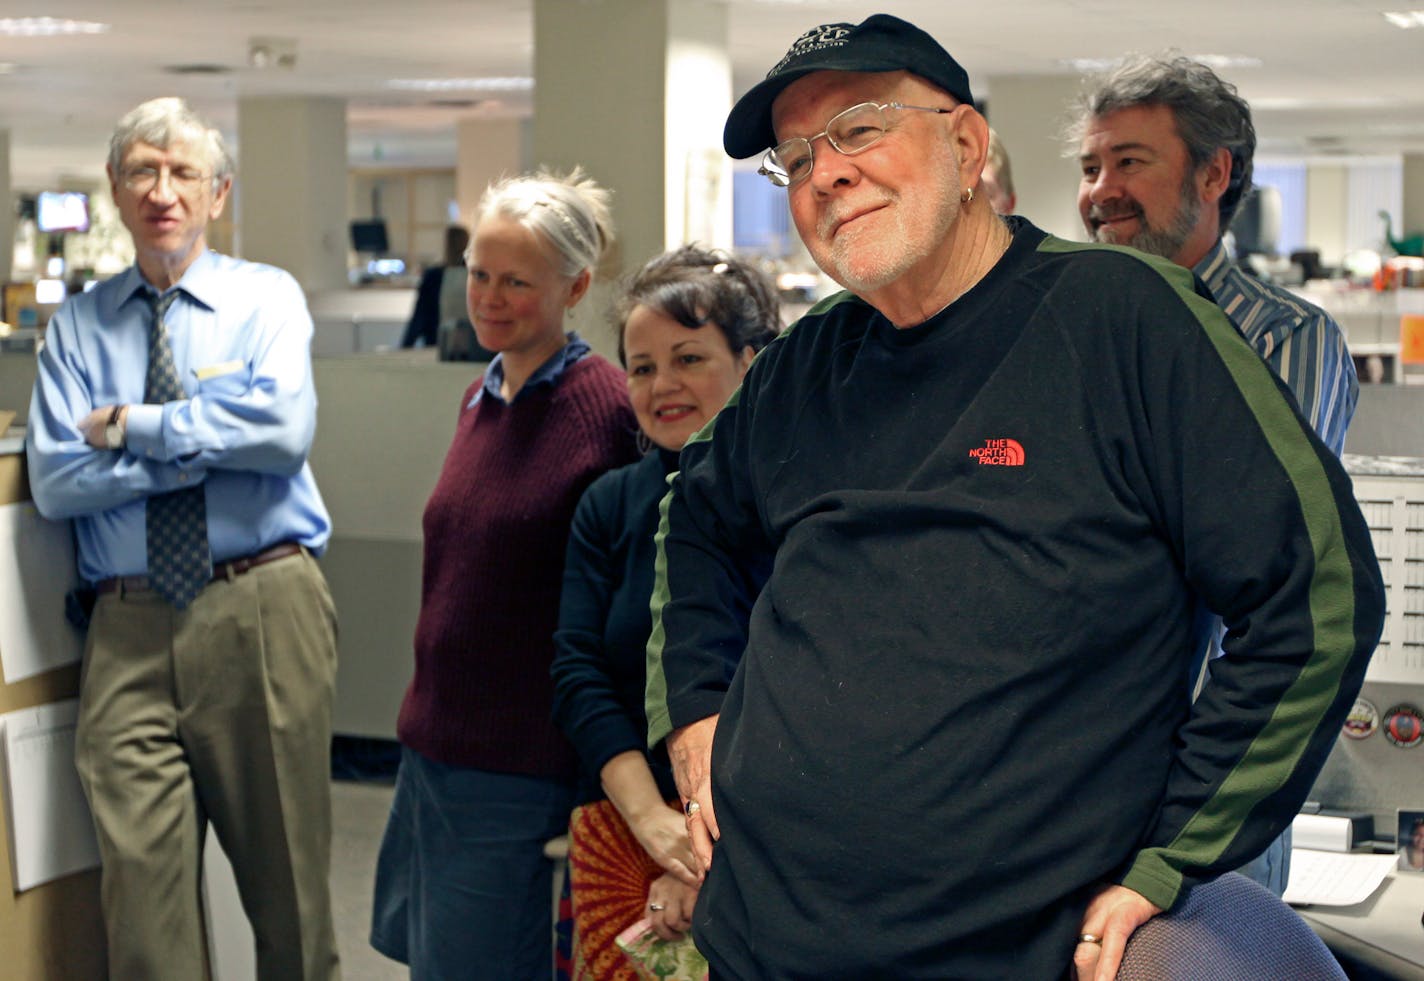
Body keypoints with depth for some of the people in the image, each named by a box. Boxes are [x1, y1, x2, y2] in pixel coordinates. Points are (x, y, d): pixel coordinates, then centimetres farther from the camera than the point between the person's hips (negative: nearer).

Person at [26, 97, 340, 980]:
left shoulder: (266, 297, 5)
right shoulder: (78, 326, 11)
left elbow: (285, 427, -14)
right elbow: (56, 480, -3)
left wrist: (135, 426, -8)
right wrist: (215, 446, -9)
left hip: (263, 612, -1)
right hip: (131, 628, 2)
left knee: (286, 870, 8)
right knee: (141, 879, -1)